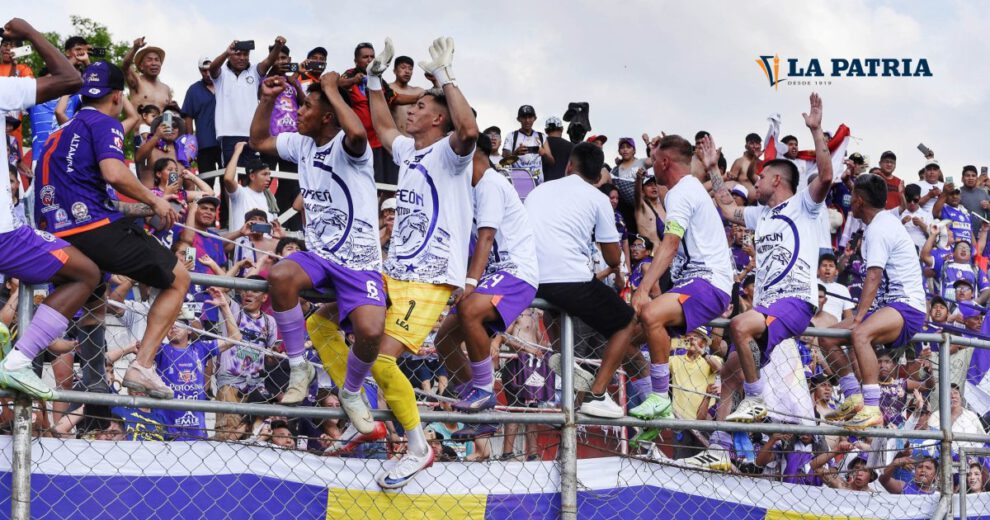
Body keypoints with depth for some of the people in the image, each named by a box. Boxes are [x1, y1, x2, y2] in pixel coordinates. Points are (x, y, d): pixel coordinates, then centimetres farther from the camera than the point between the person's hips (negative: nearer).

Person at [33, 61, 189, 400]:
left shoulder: (60, 133, 26)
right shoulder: (104, 124, 0)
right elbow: (113, 173, -20)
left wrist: (141, 211, 36)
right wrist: (154, 201, -4)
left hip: (55, 239, 8)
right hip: (97, 230, -8)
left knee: (93, 309, 31)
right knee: (178, 280, 7)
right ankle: (143, 365, -8)